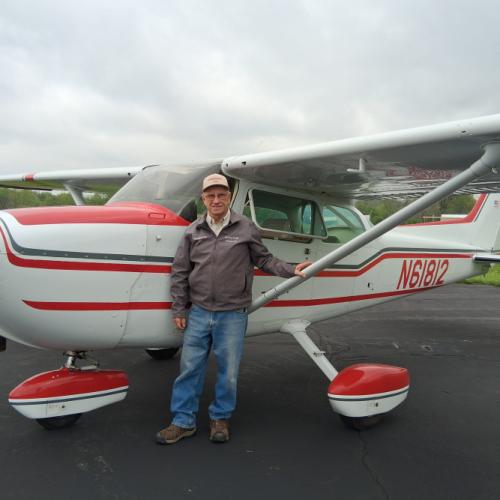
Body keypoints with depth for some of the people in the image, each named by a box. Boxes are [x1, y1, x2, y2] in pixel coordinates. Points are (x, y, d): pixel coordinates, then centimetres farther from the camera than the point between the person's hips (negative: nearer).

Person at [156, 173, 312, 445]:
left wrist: (291, 270, -4)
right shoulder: (193, 231, 3)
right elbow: (180, 272, 8)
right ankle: (183, 421, 22)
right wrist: (178, 310, 7)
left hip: (232, 314, -1)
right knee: (190, 367, 7)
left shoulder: (246, 228, -1)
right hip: (198, 312, 2)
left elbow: (264, 259, 9)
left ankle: (220, 418, 28)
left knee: (228, 371, 7)